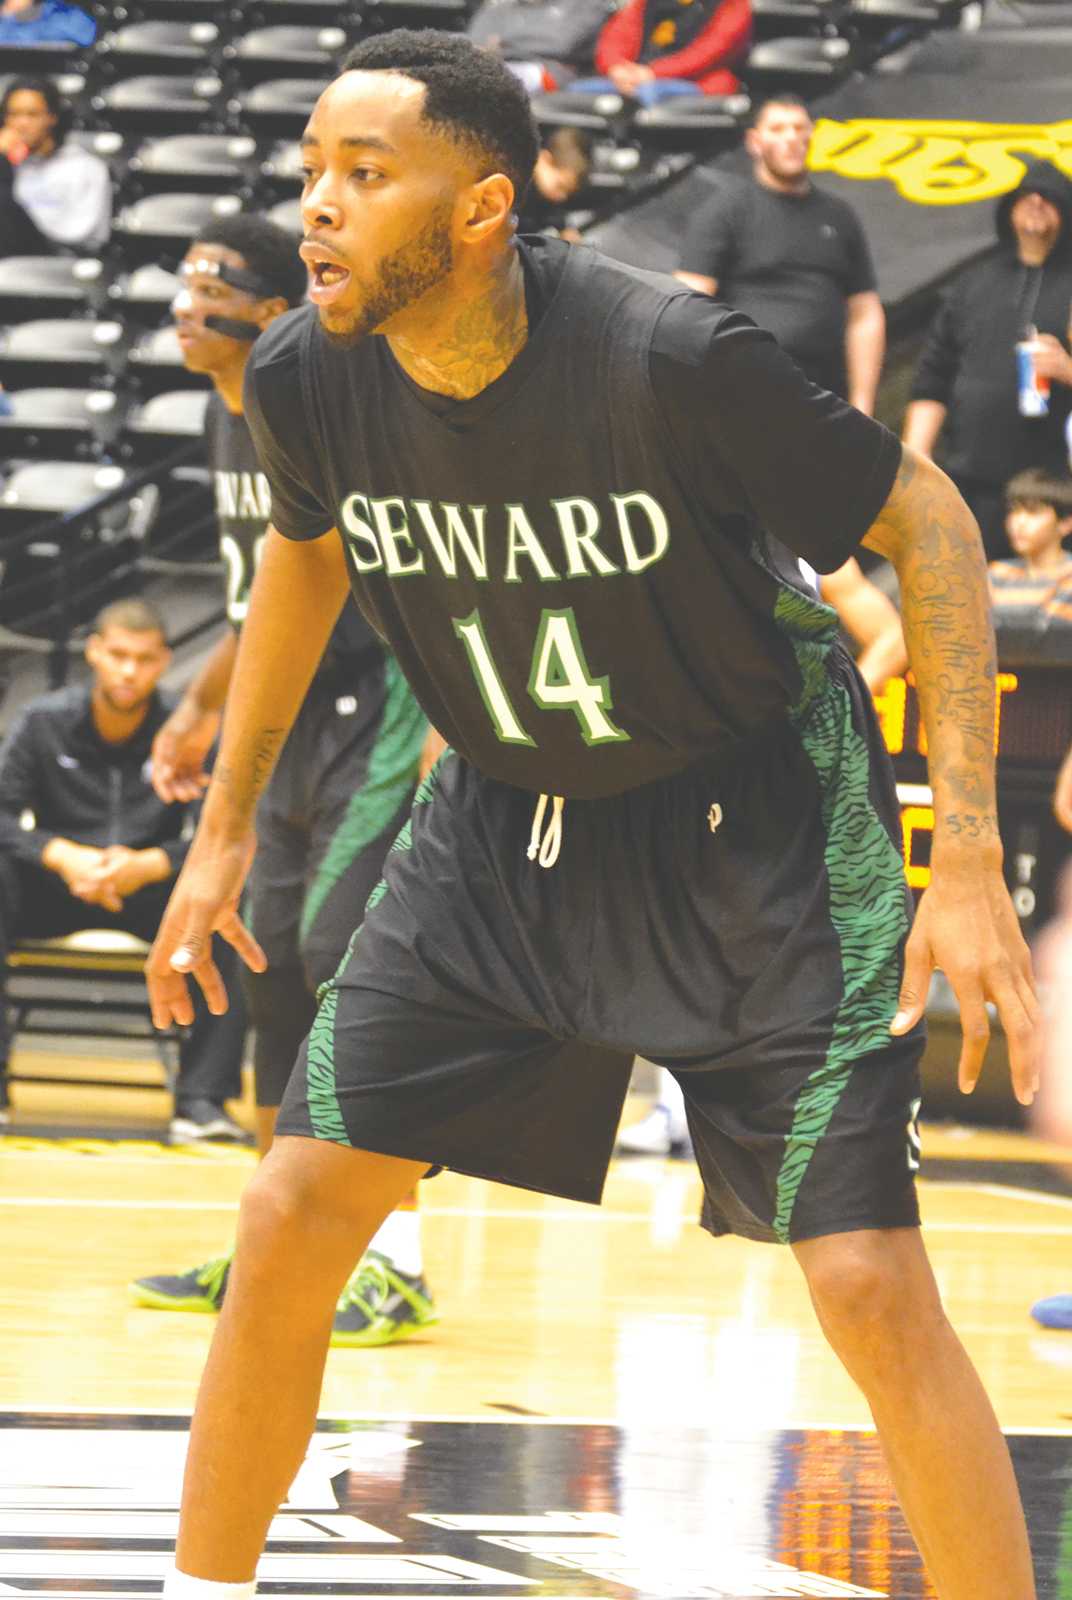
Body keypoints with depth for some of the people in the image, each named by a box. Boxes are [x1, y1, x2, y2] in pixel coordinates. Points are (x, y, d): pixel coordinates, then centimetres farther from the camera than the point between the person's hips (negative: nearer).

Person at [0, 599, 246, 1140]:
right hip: (56, 889, 0)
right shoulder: (44, 722, -2)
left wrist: (150, 865, -28)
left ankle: (202, 1099, -30)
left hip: (152, 889, 0)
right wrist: (62, 856, -27)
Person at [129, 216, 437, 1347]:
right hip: (293, 716, 9)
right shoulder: (228, 419, 10)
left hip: (380, 712, -9)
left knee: (346, 956, -15)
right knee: (273, 965, 11)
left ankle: (396, 1264, -13)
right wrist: (203, 708, 27)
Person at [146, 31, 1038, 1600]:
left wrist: (971, 862, -21)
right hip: (508, 813, 5)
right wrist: (227, 825, 15)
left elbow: (928, 521, -17)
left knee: (871, 1288, -14)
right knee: (292, 1217, -1)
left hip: (756, 822, -4)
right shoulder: (305, 375, -14)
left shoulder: (671, 354, -30)